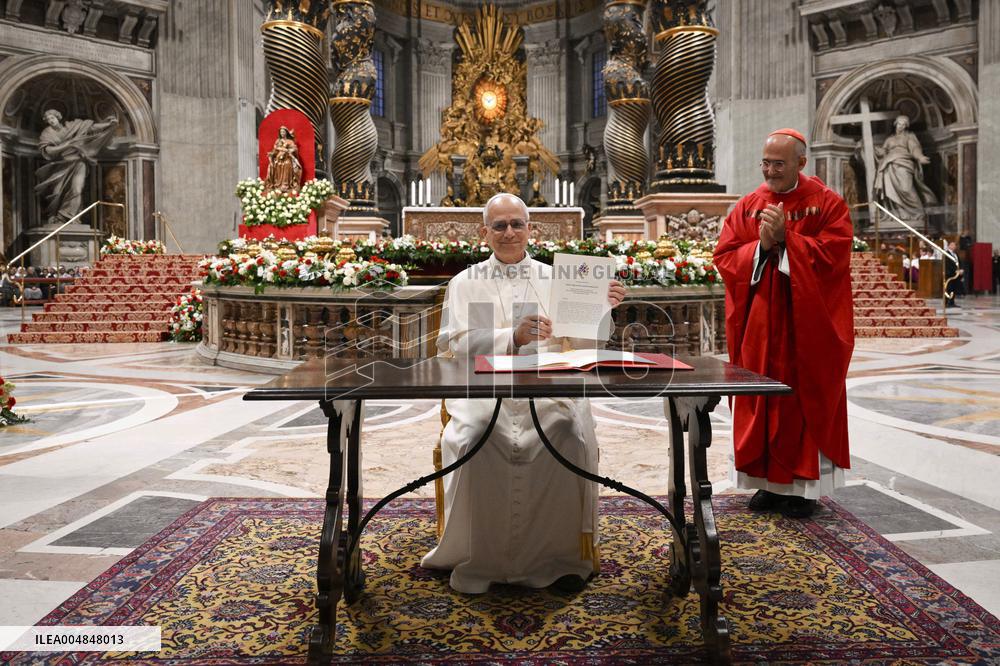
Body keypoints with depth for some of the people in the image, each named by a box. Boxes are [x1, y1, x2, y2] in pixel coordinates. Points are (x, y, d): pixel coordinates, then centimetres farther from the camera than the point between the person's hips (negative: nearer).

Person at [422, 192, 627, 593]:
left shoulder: (555, 279, 16)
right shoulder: (466, 283, 11)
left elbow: (582, 344, 9)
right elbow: (456, 343, -6)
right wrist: (513, 338, -21)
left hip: (548, 391, 1)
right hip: (484, 391, -1)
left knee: (570, 437, -29)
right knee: (475, 441, -31)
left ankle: (562, 556, -13)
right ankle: (477, 559, -14)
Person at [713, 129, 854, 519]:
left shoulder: (826, 203, -1)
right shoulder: (748, 206, 8)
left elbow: (833, 255, -11)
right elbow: (723, 256, 2)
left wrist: (786, 237, -17)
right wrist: (761, 245, -14)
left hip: (808, 325, -3)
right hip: (758, 324, 3)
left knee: (806, 399, 3)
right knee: (762, 399, 5)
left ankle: (805, 485, 14)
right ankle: (770, 482, 17)